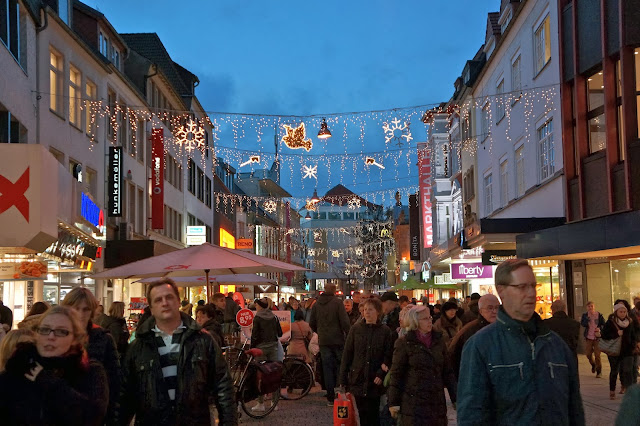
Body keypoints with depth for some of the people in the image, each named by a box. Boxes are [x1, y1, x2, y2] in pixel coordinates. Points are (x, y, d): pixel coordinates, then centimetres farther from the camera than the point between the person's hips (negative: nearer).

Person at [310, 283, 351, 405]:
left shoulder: (316, 304, 6)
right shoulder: (337, 303, -8)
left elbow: (312, 324, 12)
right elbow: (345, 322, -13)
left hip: (323, 341, 3)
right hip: (337, 340, -3)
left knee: (327, 368, 5)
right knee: (340, 367, 9)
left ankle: (330, 398, 5)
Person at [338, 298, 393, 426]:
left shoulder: (385, 331, 1)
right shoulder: (355, 329, 5)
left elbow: (388, 356, 1)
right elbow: (347, 354, 5)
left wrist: (381, 374, -13)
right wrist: (342, 380, 2)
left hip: (374, 381, -1)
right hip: (357, 380, 1)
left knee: (373, 415, 2)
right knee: (361, 414, 3)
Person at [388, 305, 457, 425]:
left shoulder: (438, 340, 10)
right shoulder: (404, 343, -3)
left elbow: (447, 371, 12)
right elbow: (396, 374, -3)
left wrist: (455, 398, 8)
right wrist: (393, 402, -5)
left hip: (437, 401, 4)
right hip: (413, 401, -4)